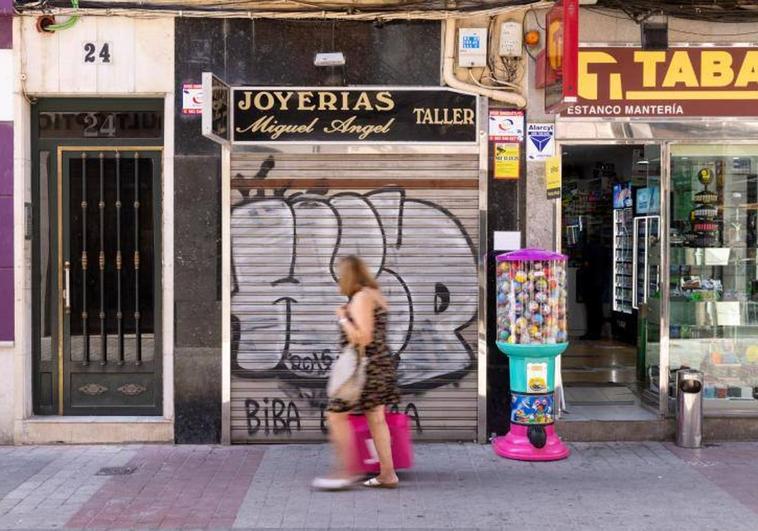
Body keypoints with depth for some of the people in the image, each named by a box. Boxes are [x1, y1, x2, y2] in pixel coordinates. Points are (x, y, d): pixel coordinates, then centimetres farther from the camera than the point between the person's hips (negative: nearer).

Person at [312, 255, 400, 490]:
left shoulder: (361, 297, -16)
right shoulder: (375, 295, 14)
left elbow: (362, 338, -23)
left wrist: (342, 318, -12)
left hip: (366, 367, -10)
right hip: (380, 365, 10)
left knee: (336, 415, -2)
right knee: (376, 419, 12)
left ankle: (346, 471, 0)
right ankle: (387, 474, 15)